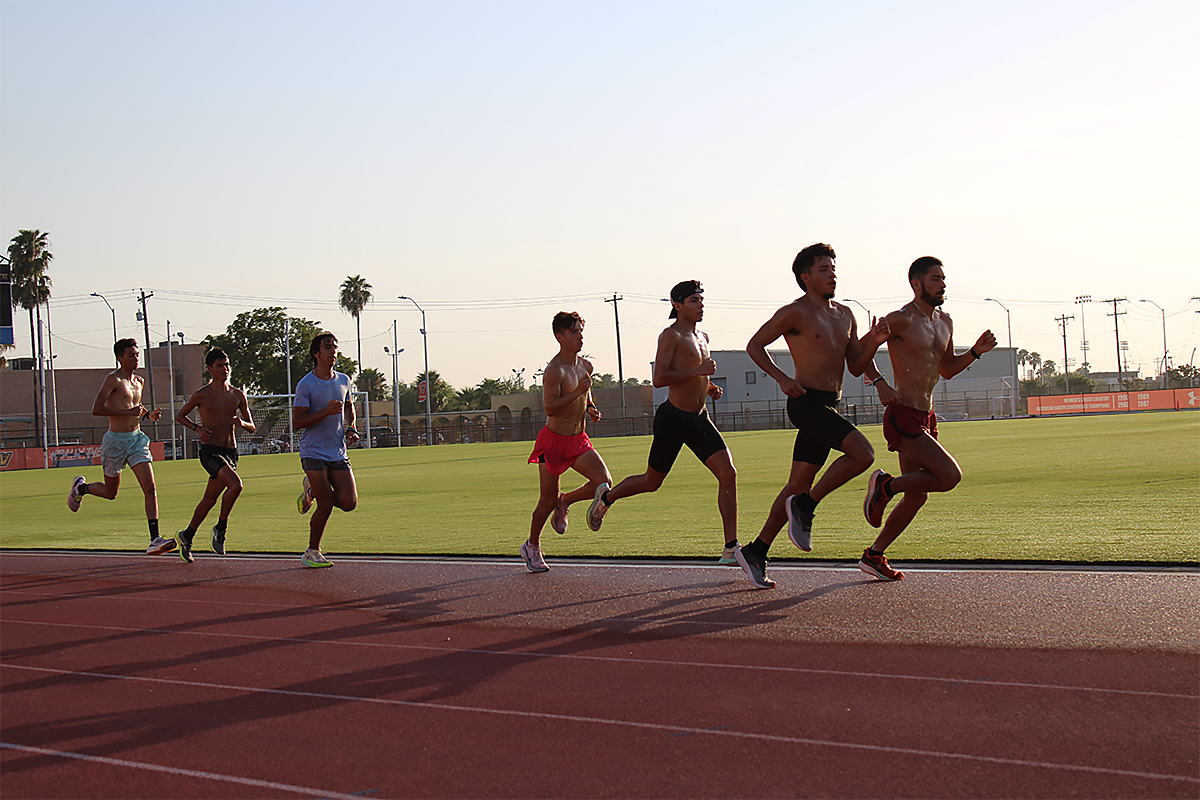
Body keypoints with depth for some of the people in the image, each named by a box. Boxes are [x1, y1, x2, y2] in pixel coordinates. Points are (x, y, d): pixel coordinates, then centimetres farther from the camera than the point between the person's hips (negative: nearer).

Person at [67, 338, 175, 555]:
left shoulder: (138, 381, 12)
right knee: (110, 493, 10)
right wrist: (128, 412, -25)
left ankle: (155, 540, -14)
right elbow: (96, 409, -20)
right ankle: (80, 487, 42)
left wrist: (149, 414, 10)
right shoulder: (113, 379, -11)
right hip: (116, 440, -6)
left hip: (137, 439, 6)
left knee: (150, 488, -10)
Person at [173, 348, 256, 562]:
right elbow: (180, 416, 9)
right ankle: (220, 528, -7)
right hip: (210, 451, -5)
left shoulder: (238, 395, 8)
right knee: (235, 485, -26)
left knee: (210, 498, 12)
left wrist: (242, 423, -11)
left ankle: (187, 536, 30)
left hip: (230, 453, 5)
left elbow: (252, 427, 12)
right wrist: (197, 428, -8)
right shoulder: (202, 395, -3)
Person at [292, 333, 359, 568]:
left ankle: (313, 491, 24)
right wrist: (326, 412, -22)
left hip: (338, 453, 5)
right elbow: (297, 421, -11)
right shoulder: (305, 385, -9)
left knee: (349, 502, -5)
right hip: (313, 452, -5)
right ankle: (312, 553, 10)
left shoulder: (343, 380, 8)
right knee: (326, 504, -10)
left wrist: (350, 428, 9)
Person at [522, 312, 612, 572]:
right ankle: (532, 546, 23)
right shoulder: (554, 370, -16)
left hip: (579, 440, 6)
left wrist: (591, 409, 9)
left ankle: (565, 502, 14)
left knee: (604, 482, -14)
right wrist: (578, 392, -30)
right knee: (547, 499, 1)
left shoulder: (586, 366, 7)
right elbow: (550, 408, -24)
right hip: (553, 440, -6)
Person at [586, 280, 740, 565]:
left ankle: (730, 549, -9)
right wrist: (699, 371, -24)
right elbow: (659, 378, -20)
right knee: (651, 482, 7)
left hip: (700, 419, 7)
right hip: (673, 418, -7)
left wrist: (709, 387, 11)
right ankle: (606, 498, 38)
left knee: (728, 474, -10)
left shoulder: (702, 337, 16)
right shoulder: (671, 335, -10)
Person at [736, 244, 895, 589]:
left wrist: (872, 342, 0)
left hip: (828, 407, 8)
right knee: (863, 454, -22)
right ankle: (805, 506, -7)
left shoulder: (844, 315, 17)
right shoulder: (795, 313, -5)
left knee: (798, 487, 7)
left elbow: (856, 366, 19)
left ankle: (755, 552, 15)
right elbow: (755, 345, -1)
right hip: (807, 402, -8)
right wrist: (781, 378, -12)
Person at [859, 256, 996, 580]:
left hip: (926, 417, 9)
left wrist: (975, 352, 9)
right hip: (903, 417, -9)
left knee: (916, 496, 11)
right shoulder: (901, 320, -13)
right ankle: (886, 486, -1)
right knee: (950, 475, -19)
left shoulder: (944, 322, 14)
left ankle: (873, 556, 21)